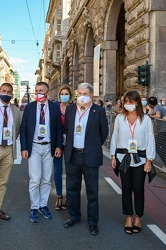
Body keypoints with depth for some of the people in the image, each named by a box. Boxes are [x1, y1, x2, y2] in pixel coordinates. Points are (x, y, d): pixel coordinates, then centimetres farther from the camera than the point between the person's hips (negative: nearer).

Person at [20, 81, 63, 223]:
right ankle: (34, 208, 11)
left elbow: (59, 128, 4)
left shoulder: (55, 107, 2)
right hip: (34, 147, -1)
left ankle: (43, 205, 22)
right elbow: (23, 128, 1)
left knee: (46, 179, 9)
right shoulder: (29, 107, 1)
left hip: (49, 147, 1)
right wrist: (24, 148, -5)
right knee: (35, 179, -2)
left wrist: (58, 146, -3)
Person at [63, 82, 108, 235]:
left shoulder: (99, 111, -6)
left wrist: (95, 146, 7)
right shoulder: (70, 109, 4)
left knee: (92, 191, 6)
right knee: (72, 189, 14)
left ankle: (93, 221, 20)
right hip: (72, 155, 4)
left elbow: (104, 132, 2)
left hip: (90, 157, -3)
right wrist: (71, 145, 13)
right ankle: (74, 216, 32)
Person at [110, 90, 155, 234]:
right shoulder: (119, 118, 2)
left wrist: (148, 160, -4)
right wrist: (113, 156, 3)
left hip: (139, 159, -1)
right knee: (126, 188, 8)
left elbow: (150, 140, -2)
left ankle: (138, 218, 20)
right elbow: (115, 137, 6)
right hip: (123, 157, 2)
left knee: (138, 189, 3)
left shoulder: (145, 119, -3)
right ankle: (129, 218, 20)